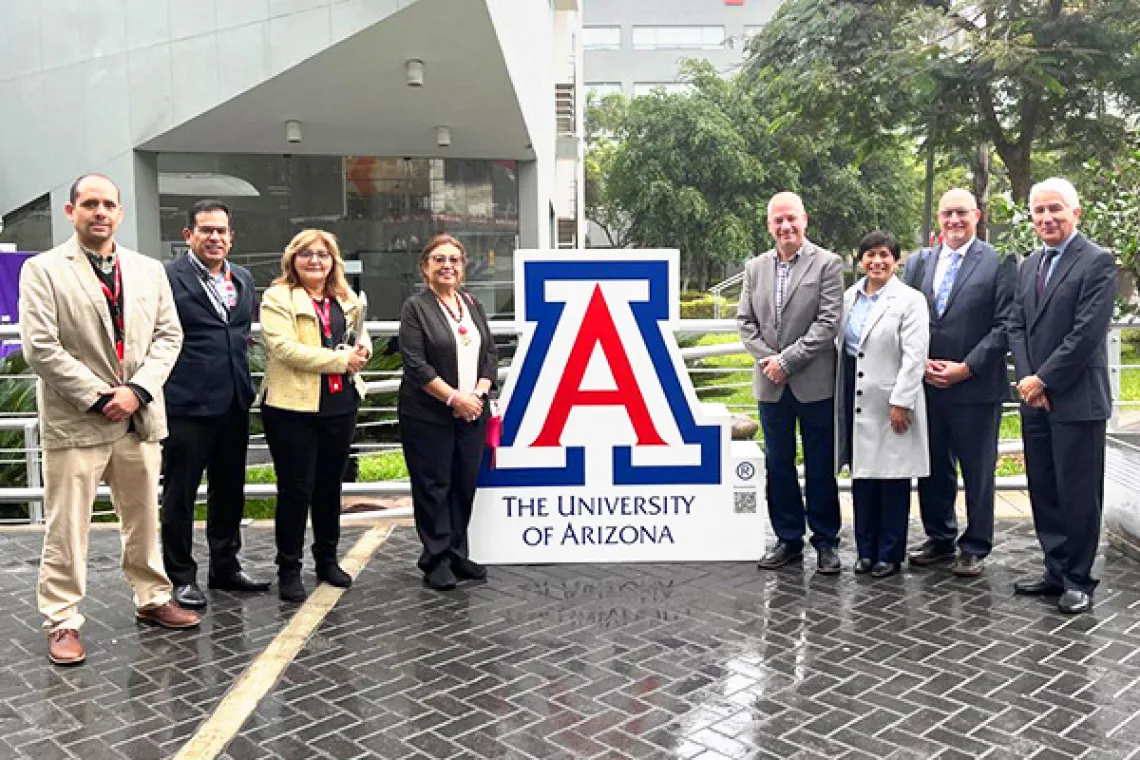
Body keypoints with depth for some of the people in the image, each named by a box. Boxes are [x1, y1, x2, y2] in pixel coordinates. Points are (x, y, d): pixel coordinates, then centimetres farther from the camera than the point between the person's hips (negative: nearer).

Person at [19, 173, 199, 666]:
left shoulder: (149, 270, 9)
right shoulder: (43, 270, -2)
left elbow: (168, 335, 5)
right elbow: (41, 348, -10)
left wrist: (136, 390, -9)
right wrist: (97, 398, -13)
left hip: (139, 417, 4)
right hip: (75, 420, -4)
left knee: (144, 519, 15)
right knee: (66, 530, 3)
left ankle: (152, 599, 30)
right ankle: (62, 622, 15)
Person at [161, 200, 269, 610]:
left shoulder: (243, 279, 11)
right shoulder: (169, 278, -10)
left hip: (234, 403, 7)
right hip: (187, 406, -7)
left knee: (230, 490, 16)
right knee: (180, 493, 5)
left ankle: (225, 566, 30)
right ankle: (181, 576, 17)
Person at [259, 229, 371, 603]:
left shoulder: (347, 299, 14)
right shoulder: (277, 298, -6)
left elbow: (360, 336, 27)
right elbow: (284, 347, -19)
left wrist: (362, 349, 2)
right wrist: (339, 360, -19)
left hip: (340, 404, 6)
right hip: (293, 407, -6)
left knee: (330, 486, 16)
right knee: (296, 489, 0)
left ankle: (327, 559, 30)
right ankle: (289, 569, 13)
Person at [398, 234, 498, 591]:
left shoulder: (472, 304, 13)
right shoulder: (416, 307, -4)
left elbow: (490, 352, 12)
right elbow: (415, 364, -12)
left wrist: (479, 391, -5)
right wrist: (454, 397, -15)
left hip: (472, 412, 5)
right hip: (428, 416, -5)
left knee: (465, 484, 10)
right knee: (433, 487, 2)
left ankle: (457, 555, 23)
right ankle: (436, 561, 12)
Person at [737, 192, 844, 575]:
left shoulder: (827, 264, -5)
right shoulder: (755, 267, 10)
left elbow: (828, 322, -12)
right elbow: (745, 321, 8)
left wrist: (787, 360, -15)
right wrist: (766, 359, -7)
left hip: (814, 383, -4)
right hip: (771, 384, 4)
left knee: (820, 468, 5)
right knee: (778, 465, 11)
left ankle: (826, 542, 18)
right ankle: (788, 539, 23)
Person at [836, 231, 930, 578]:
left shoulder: (910, 300, -7)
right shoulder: (849, 296, 9)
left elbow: (914, 357, -12)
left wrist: (900, 402, -16)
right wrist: (841, 391, 10)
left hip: (890, 399, -5)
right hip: (855, 395, 5)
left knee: (892, 477, 3)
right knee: (861, 474, 10)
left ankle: (890, 554, 14)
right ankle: (866, 549, 20)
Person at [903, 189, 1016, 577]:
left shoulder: (999, 262, -3)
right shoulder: (918, 262, 10)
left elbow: (1004, 324, -8)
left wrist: (966, 368, -13)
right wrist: (921, 363, -5)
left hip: (976, 387, -4)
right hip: (926, 386, 4)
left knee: (978, 472, 7)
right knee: (932, 469, 13)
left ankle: (975, 548, 19)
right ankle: (939, 539, 28)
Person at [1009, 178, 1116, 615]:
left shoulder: (1098, 262, -8)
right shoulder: (1029, 266, 14)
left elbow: (1087, 333, -16)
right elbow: (1017, 327, 10)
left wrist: (1044, 380, -14)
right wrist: (1026, 379, -3)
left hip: (1076, 398, -7)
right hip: (1035, 397, 7)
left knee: (1078, 493, 1)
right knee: (1043, 491, 12)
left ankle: (1078, 579, 14)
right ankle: (1056, 570, 24)